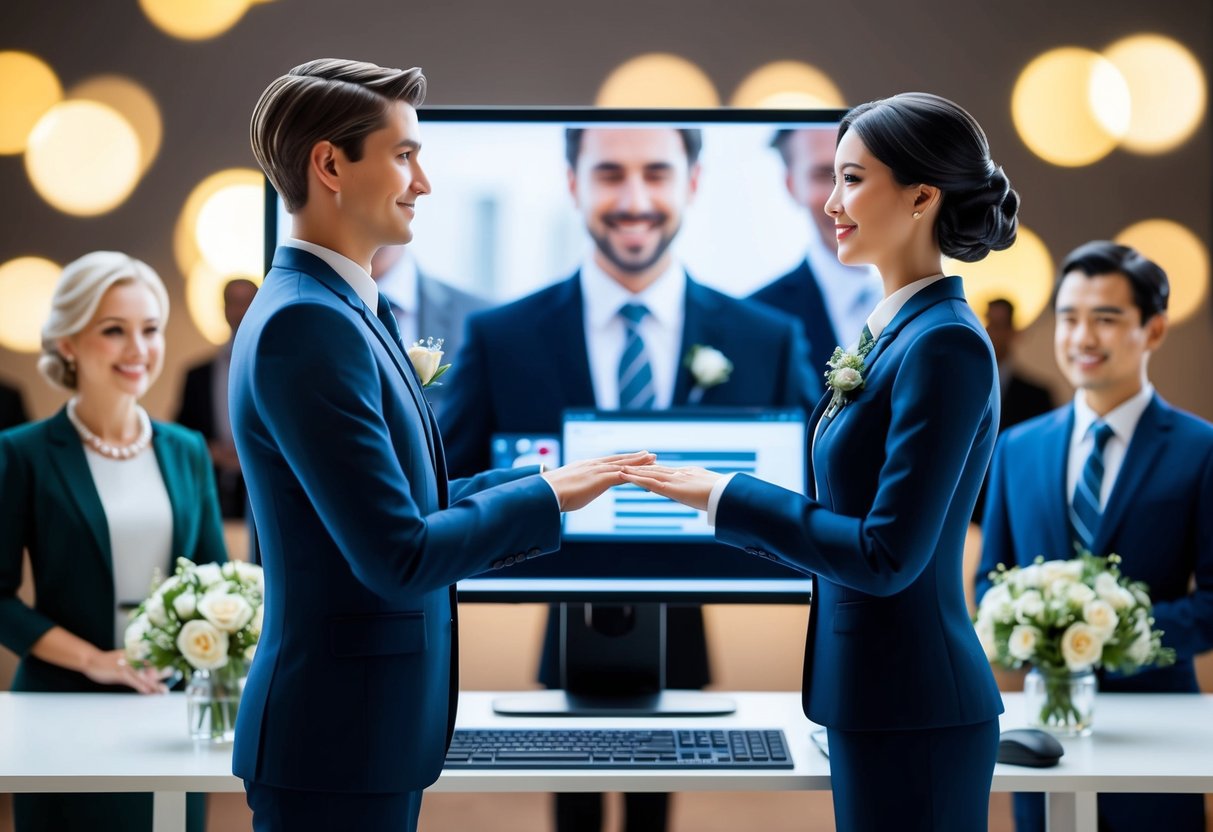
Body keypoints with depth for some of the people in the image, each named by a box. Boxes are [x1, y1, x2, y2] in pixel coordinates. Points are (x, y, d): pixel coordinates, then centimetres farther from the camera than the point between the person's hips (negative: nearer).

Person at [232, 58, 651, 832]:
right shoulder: (305, 323, -20)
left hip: (374, 727, 9)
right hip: (337, 738, -9)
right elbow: (400, 557, -22)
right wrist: (548, 494, -10)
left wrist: (542, 478, 7)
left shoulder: (345, 309, 10)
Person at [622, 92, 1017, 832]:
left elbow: (887, 555, -21)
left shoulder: (946, 345, -18)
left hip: (914, 713, -9)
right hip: (873, 697, 9)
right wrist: (716, 497, 9)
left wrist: (729, 497, -15)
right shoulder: (894, 329, 10)